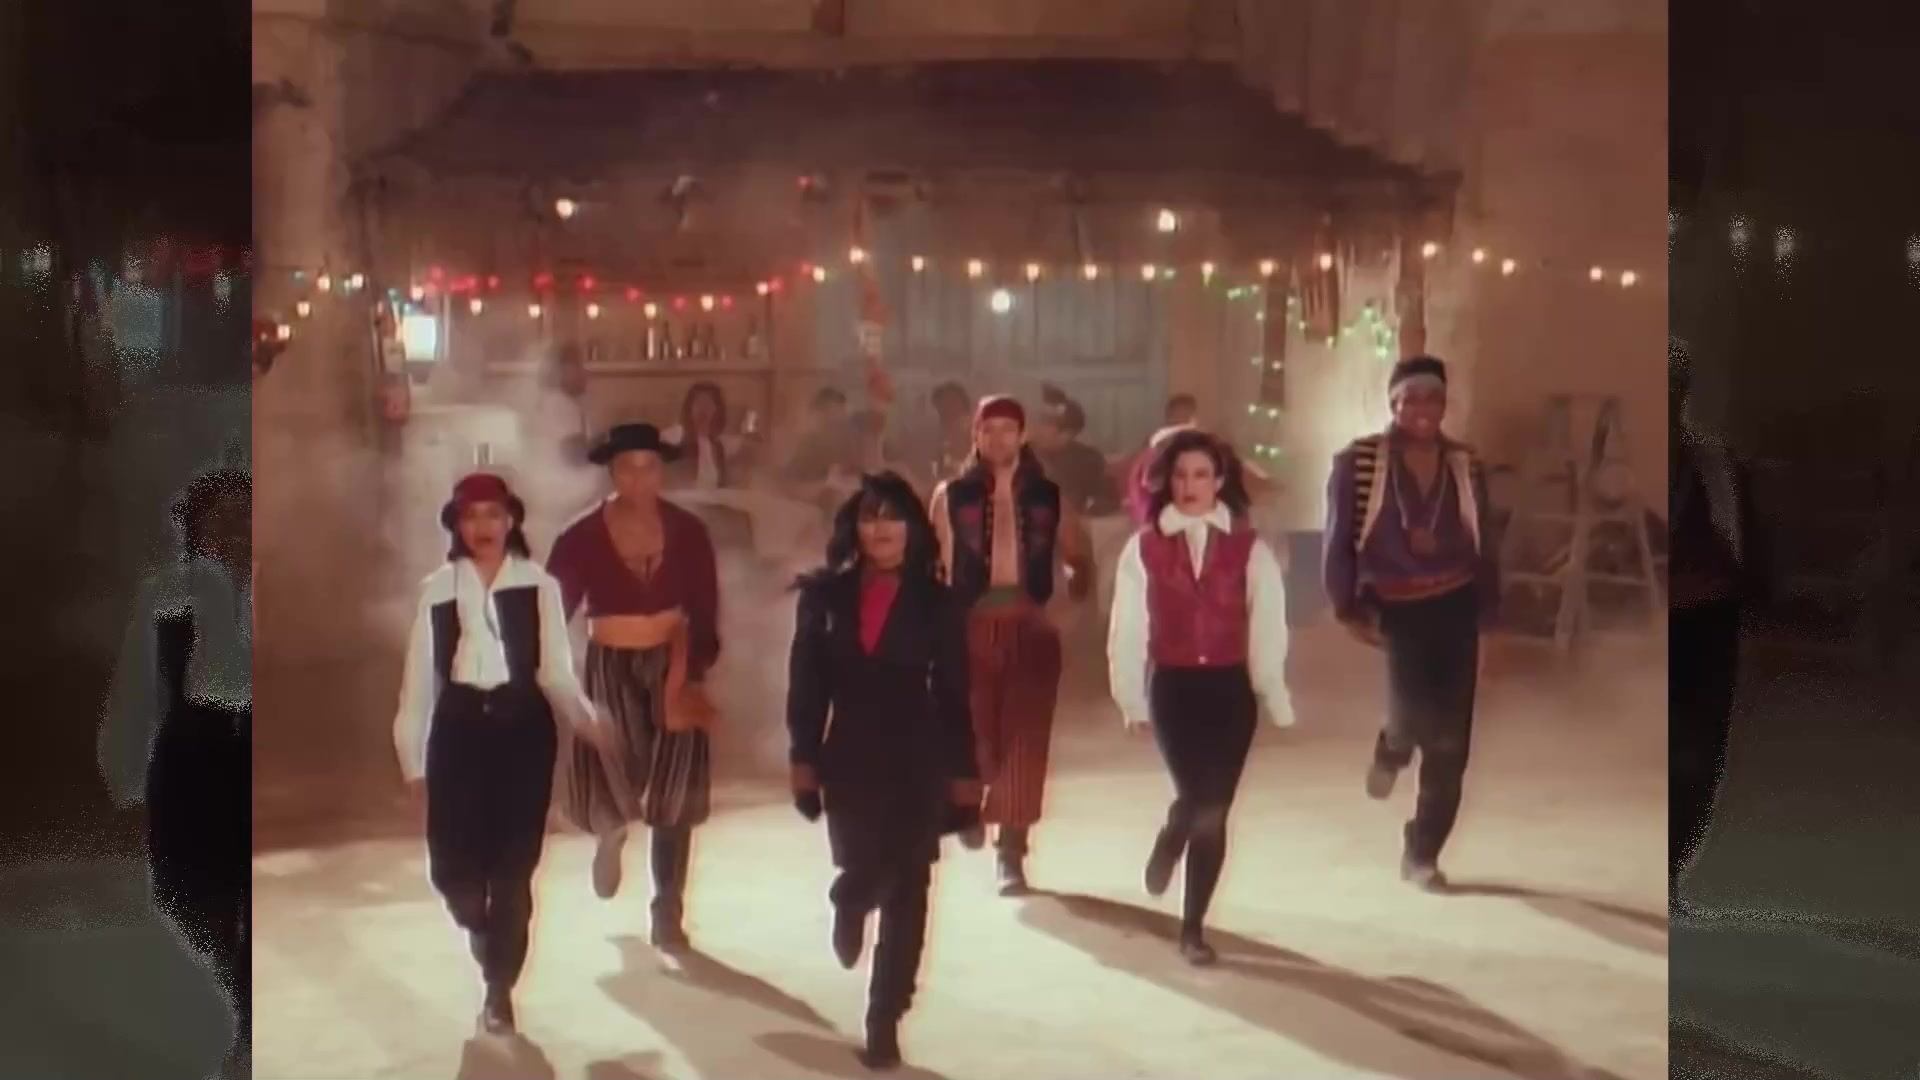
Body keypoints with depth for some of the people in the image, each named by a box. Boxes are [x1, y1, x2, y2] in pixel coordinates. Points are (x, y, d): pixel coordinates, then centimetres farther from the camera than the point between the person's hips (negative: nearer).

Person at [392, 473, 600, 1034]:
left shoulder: (539, 586, -1)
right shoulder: (437, 589, 3)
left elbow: (556, 671, -2)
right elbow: (419, 679, 5)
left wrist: (590, 724, -18)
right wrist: (412, 759, 5)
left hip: (522, 727, -1)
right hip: (460, 729, 1)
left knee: (513, 867, 1)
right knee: (452, 867, 1)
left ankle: (499, 988, 18)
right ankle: (484, 936, 36)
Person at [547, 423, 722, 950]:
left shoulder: (689, 533, -6)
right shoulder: (582, 538, -9)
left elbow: (705, 616, -3)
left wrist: (693, 675, -16)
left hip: (672, 669, 1)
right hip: (609, 671, -1)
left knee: (674, 798, 4)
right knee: (613, 792, -1)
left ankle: (668, 911, 18)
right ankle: (612, 833, 38)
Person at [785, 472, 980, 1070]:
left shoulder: (936, 602, -3)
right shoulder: (825, 595, 0)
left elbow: (954, 694, -1)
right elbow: (806, 684, 2)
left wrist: (963, 775, -2)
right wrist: (804, 761, -2)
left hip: (916, 762, 0)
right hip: (850, 759, 1)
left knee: (906, 892, 2)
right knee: (863, 874, 3)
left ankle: (884, 1018, 16)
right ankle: (849, 906, 43)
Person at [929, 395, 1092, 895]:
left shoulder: (1049, 496, 9)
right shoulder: (951, 494, 5)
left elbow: (1077, 563, 12)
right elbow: (936, 566, 4)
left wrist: (1068, 603, -5)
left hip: (1031, 627, 1)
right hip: (972, 625, -1)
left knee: (1024, 738, -2)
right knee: (975, 733, 4)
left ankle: (1011, 851, 5)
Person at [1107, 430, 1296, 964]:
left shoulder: (1249, 548, 0)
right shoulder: (1144, 548, 0)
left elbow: (1268, 628, -1)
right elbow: (1127, 629, 1)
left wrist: (1276, 700, -3)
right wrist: (1132, 699, 0)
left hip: (1230, 688, 1)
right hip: (1172, 687, -1)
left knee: (1214, 810, 3)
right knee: (1196, 798, -13)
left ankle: (1193, 926, 18)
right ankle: (1166, 847, 25)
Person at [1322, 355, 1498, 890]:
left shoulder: (1466, 465, 6)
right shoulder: (1358, 462, -5)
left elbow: (1484, 548, 11)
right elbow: (1339, 541, -3)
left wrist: (1487, 619, 8)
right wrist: (1349, 609, -10)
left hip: (1455, 607, 4)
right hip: (1393, 607, -3)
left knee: (1450, 745, 2)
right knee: (1416, 704, -28)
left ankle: (1422, 855, 19)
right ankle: (1393, 747, 12)